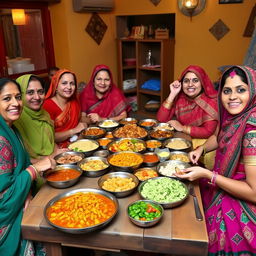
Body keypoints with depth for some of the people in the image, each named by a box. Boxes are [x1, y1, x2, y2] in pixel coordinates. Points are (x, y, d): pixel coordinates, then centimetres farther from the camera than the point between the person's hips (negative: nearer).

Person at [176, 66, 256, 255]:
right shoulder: (235, 117, -6)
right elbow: (221, 137, 18)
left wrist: (207, 175, -27)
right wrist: (200, 149, 0)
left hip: (241, 208, -7)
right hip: (224, 190, 7)